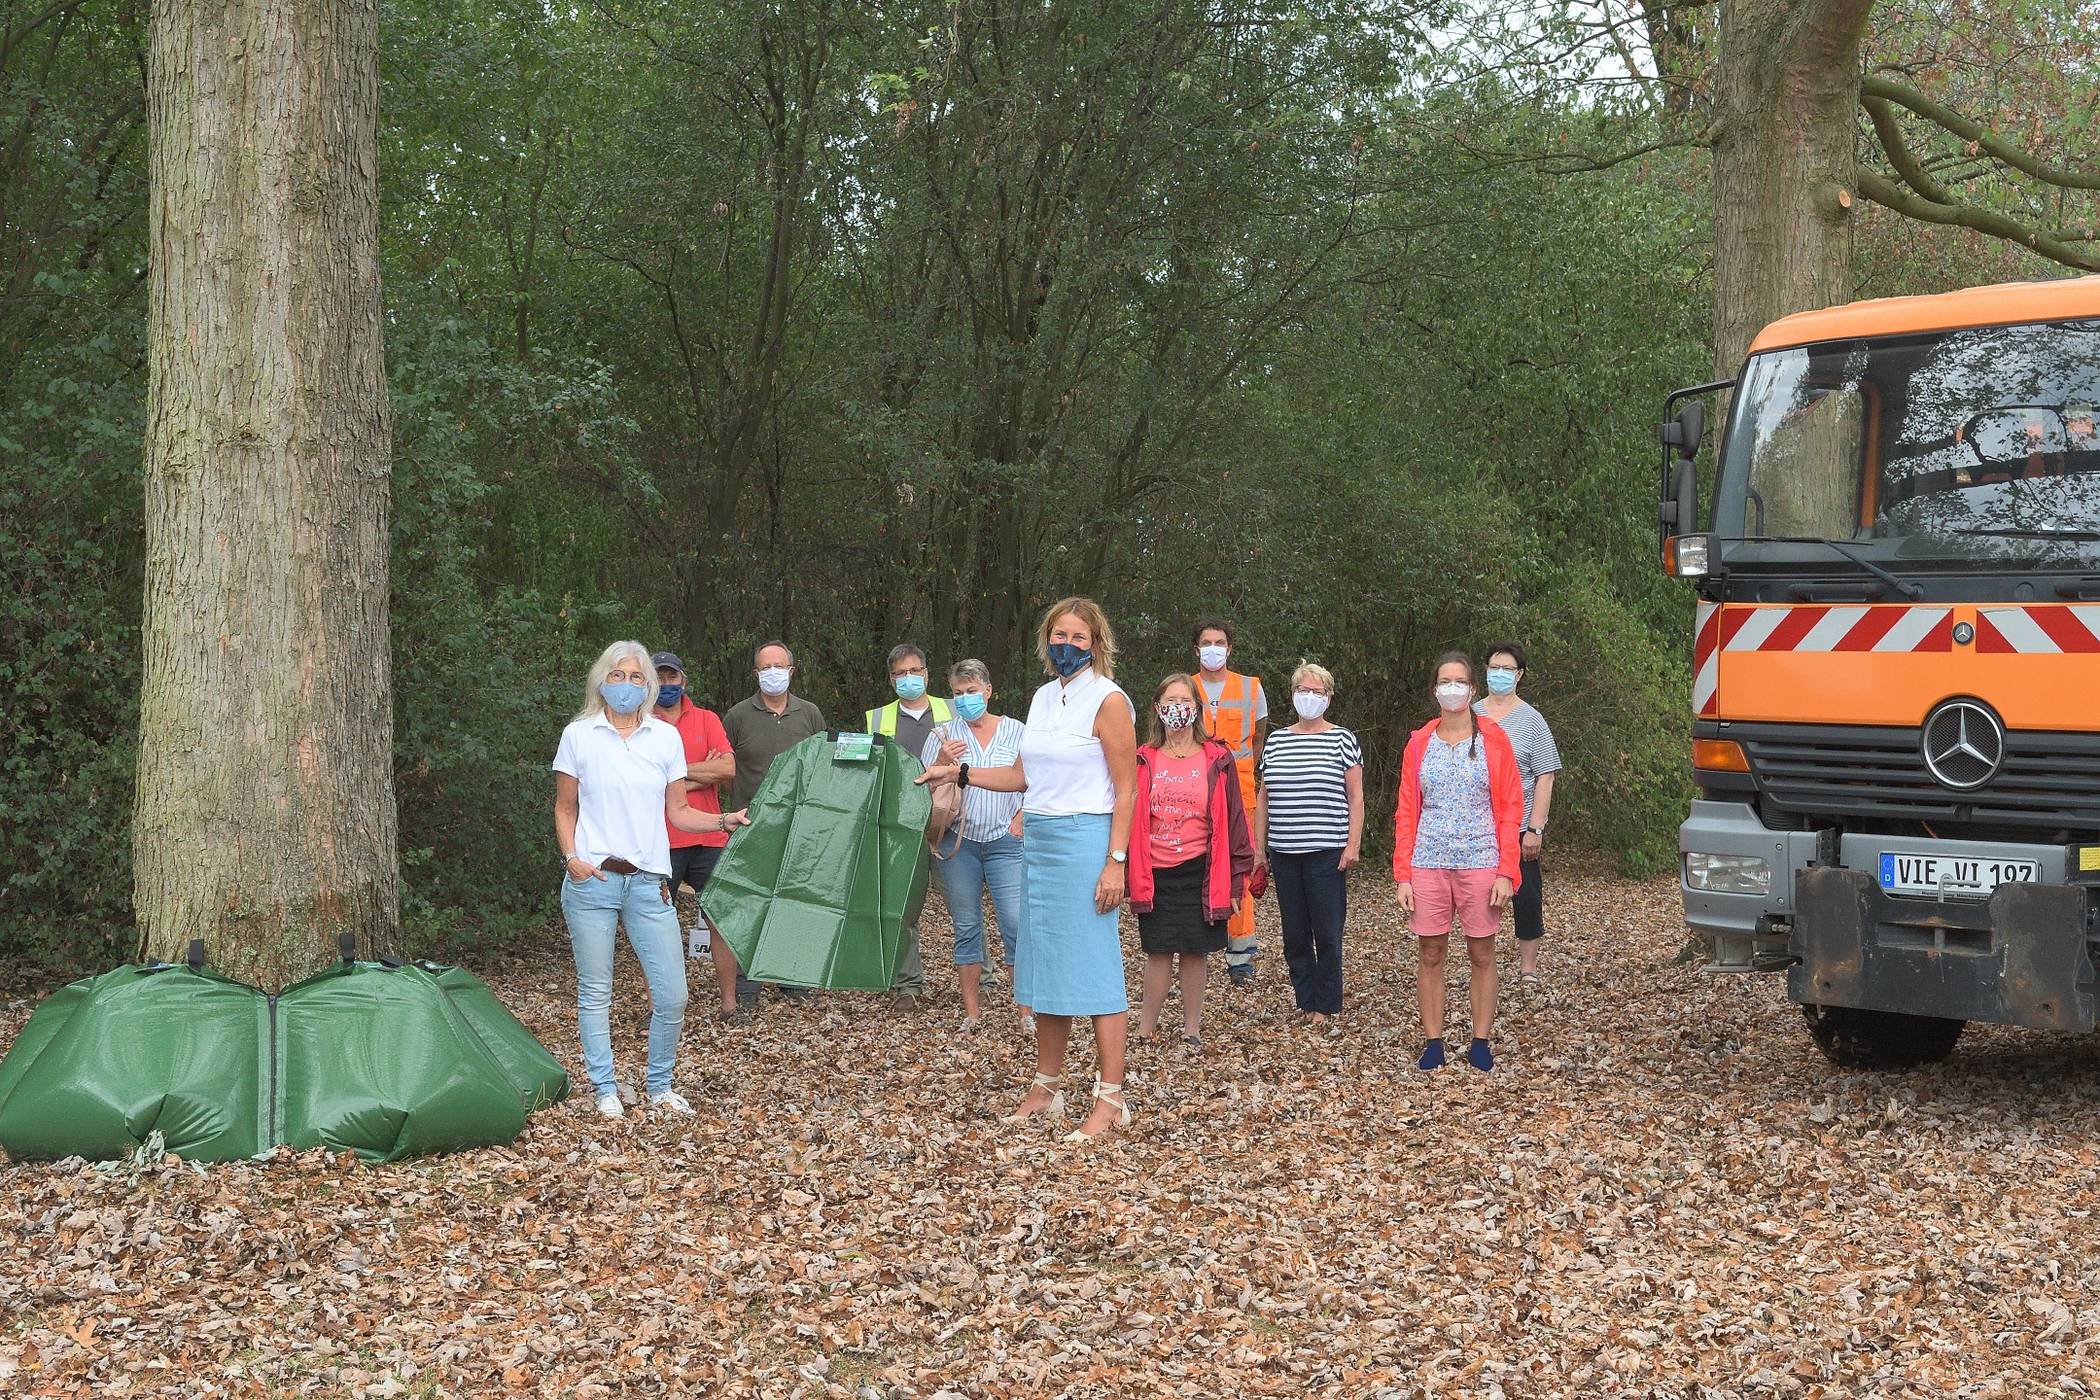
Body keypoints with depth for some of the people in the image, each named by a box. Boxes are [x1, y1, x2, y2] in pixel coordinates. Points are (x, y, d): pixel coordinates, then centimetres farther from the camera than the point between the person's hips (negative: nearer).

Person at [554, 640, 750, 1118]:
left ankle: (660, 1087, 16)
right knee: (595, 992, 3)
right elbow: (565, 809, 10)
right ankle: (605, 1089, 16)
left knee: (672, 995, -2)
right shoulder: (579, 735, 4)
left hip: (649, 881, 1)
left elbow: (678, 812, 11)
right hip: (592, 879, -1)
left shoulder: (666, 737, 8)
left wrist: (723, 820, -5)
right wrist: (571, 856, -6)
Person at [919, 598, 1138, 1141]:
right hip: (1037, 840, 7)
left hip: (1084, 840, -7)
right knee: (1044, 965, 10)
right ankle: (1047, 1087, 19)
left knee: (1093, 965, -6)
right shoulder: (1043, 698, 13)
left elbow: (1125, 790, -11)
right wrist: (957, 773, 12)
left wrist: (1115, 862, -16)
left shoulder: (1108, 700, -8)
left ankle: (1110, 1098, -2)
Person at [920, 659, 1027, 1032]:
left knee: (1017, 924, -9)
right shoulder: (942, 735, 7)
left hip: (1005, 842, -1)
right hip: (958, 842, 1)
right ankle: (972, 1011, 11)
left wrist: (1020, 819, -7)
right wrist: (942, 762, -14)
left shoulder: (1015, 731, 6)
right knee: (966, 927, 5)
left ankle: (1028, 1011, -4)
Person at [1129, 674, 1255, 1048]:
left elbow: (1233, 819, 3)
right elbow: (1129, 818, 6)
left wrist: (1235, 878, 1)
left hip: (1200, 873, 0)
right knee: (1158, 952, 2)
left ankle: (1192, 1028, 17)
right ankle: (1145, 1030, 10)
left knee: (1195, 951, 5)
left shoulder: (1217, 760, 0)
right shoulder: (1144, 761, 3)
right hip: (1154, 873, 0)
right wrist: (1129, 874, 2)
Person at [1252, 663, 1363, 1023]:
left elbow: (1355, 797, 0)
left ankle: (1326, 1007, 7)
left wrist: (1353, 844, -8)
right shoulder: (1276, 741, 12)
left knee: (1327, 933, -2)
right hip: (1284, 854, 4)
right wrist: (1259, 847, 12)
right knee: (1294, 934, 6)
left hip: (1326, 853, -4)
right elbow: (1264, 797, 16)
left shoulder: (1342, 740, 1)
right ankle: (1306, 1003, 15)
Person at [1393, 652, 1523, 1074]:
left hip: (1480, 864, -1)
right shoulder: (1419, 743, 7)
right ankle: (1433, 1043, 10)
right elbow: (1406, 812, 6)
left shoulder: (1493, 739, 2)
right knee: (1429, 955, 4)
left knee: (1481, 955, 4)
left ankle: (1481, 1043, 11)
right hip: (1428, 865, 2)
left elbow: (1510, 809, 0)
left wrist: (1506, 872, -8)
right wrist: (1403, 876, -1)